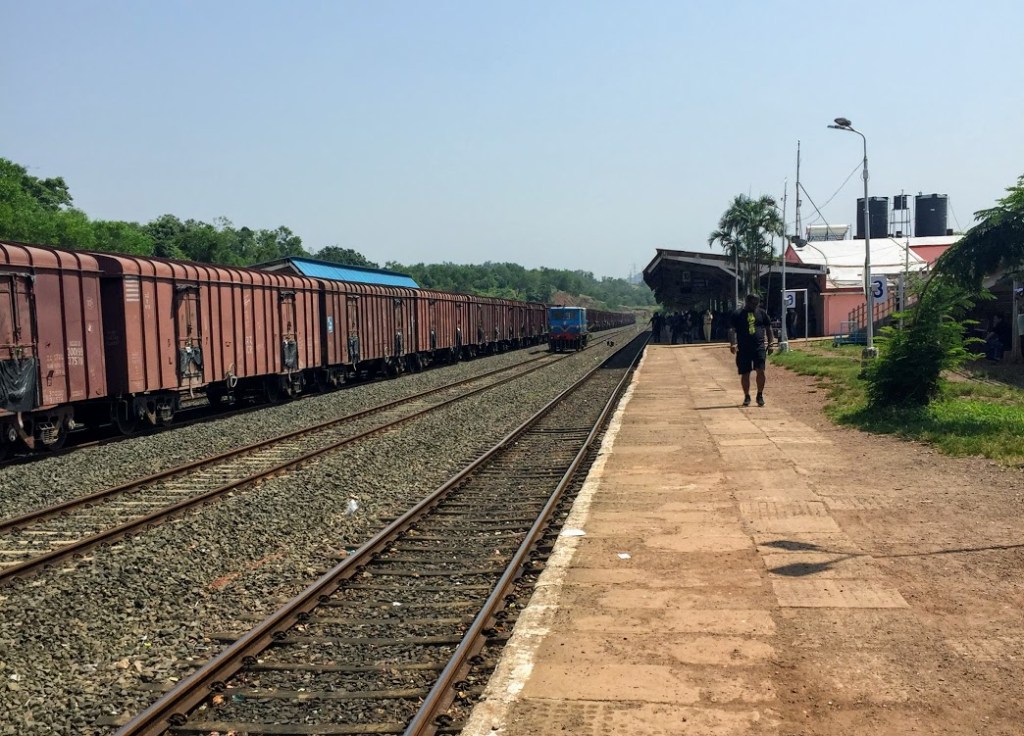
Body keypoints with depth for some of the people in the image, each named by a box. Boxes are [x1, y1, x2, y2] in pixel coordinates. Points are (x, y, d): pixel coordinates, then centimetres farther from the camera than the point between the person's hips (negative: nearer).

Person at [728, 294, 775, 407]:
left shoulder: (762, 313, 12)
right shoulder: (737, 314, 4)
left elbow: (768, 329, 17)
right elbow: (732, 330, -1)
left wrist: (770, 344, 9)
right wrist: (732, 344, -14)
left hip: (759, 347, 1)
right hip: (743, 348, -1)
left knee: (761, 371, -11)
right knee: (745, 374, 3)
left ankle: (760, 395, 4)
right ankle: (746, 397, 19)